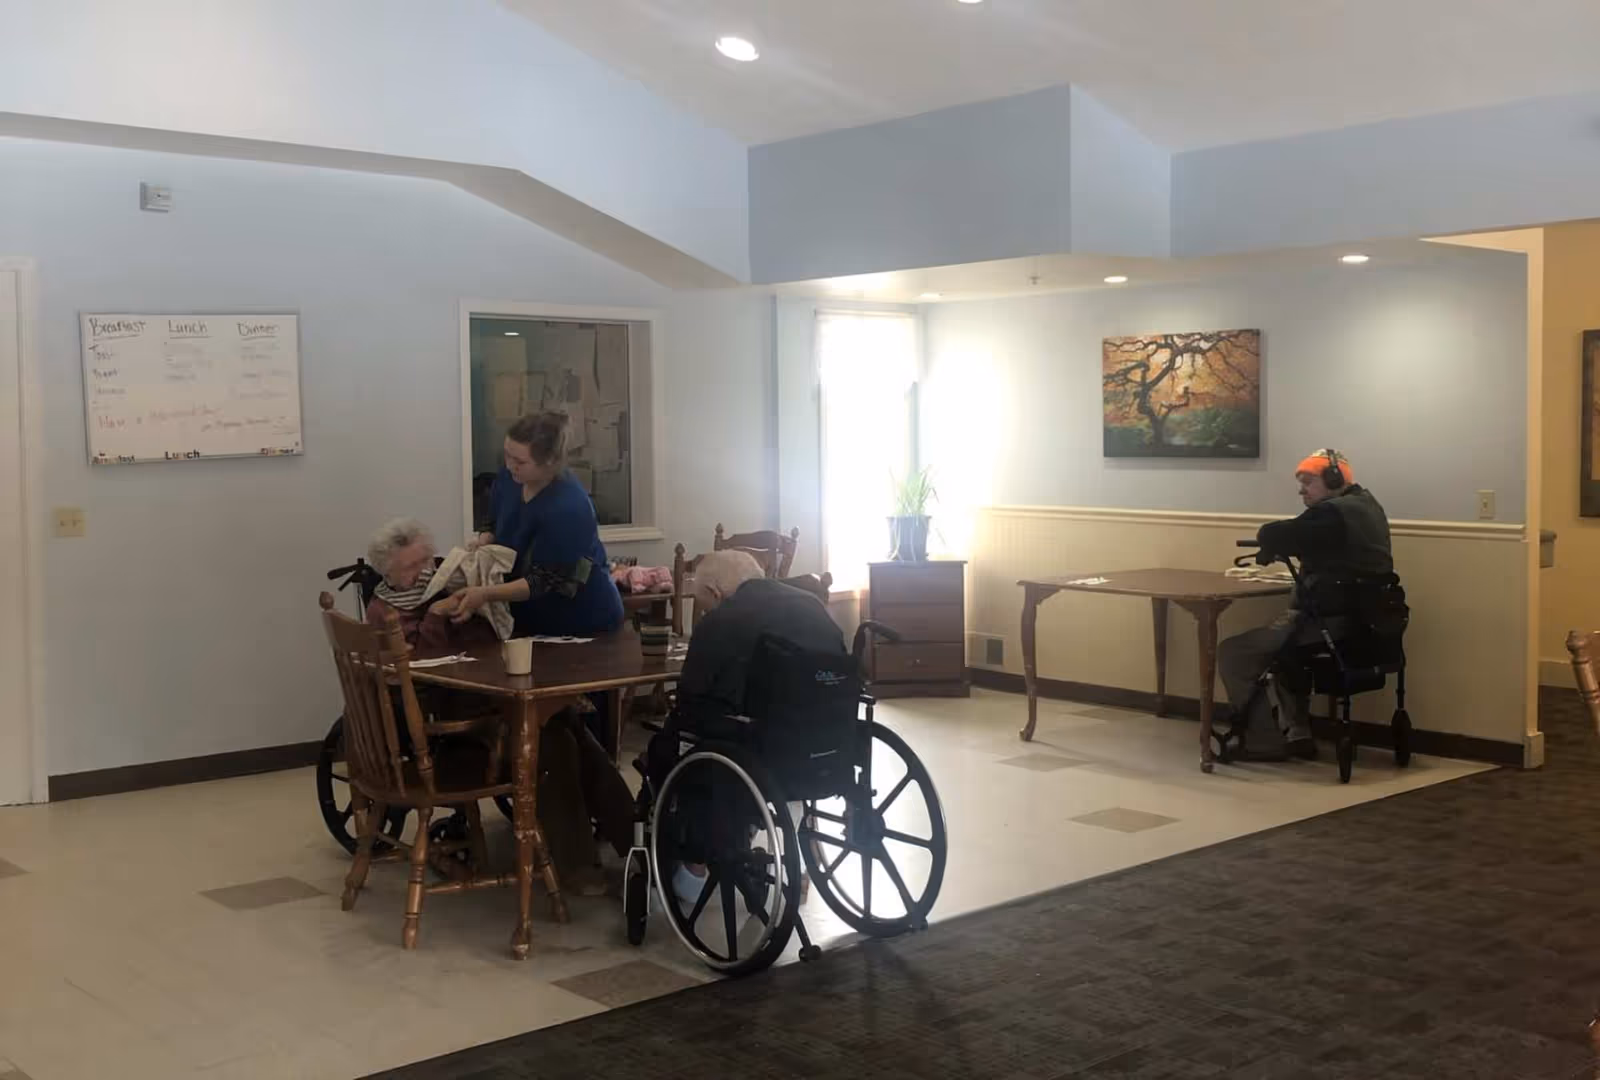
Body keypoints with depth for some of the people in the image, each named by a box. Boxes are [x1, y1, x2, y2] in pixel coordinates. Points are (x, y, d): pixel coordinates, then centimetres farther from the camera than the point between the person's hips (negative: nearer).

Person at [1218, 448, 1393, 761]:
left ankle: (1265, 741, 0)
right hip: (1361, 623, 10)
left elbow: (1270, 537, -19)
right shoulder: (1365, 506, 15)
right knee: (1280, 639, 35)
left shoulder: (1333, 513, -17)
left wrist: (1270, 535, 3)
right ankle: (1297, 733, 28)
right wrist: (1290, 540, 3)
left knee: (1232, 653, -5)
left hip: (1333, 625, -10)